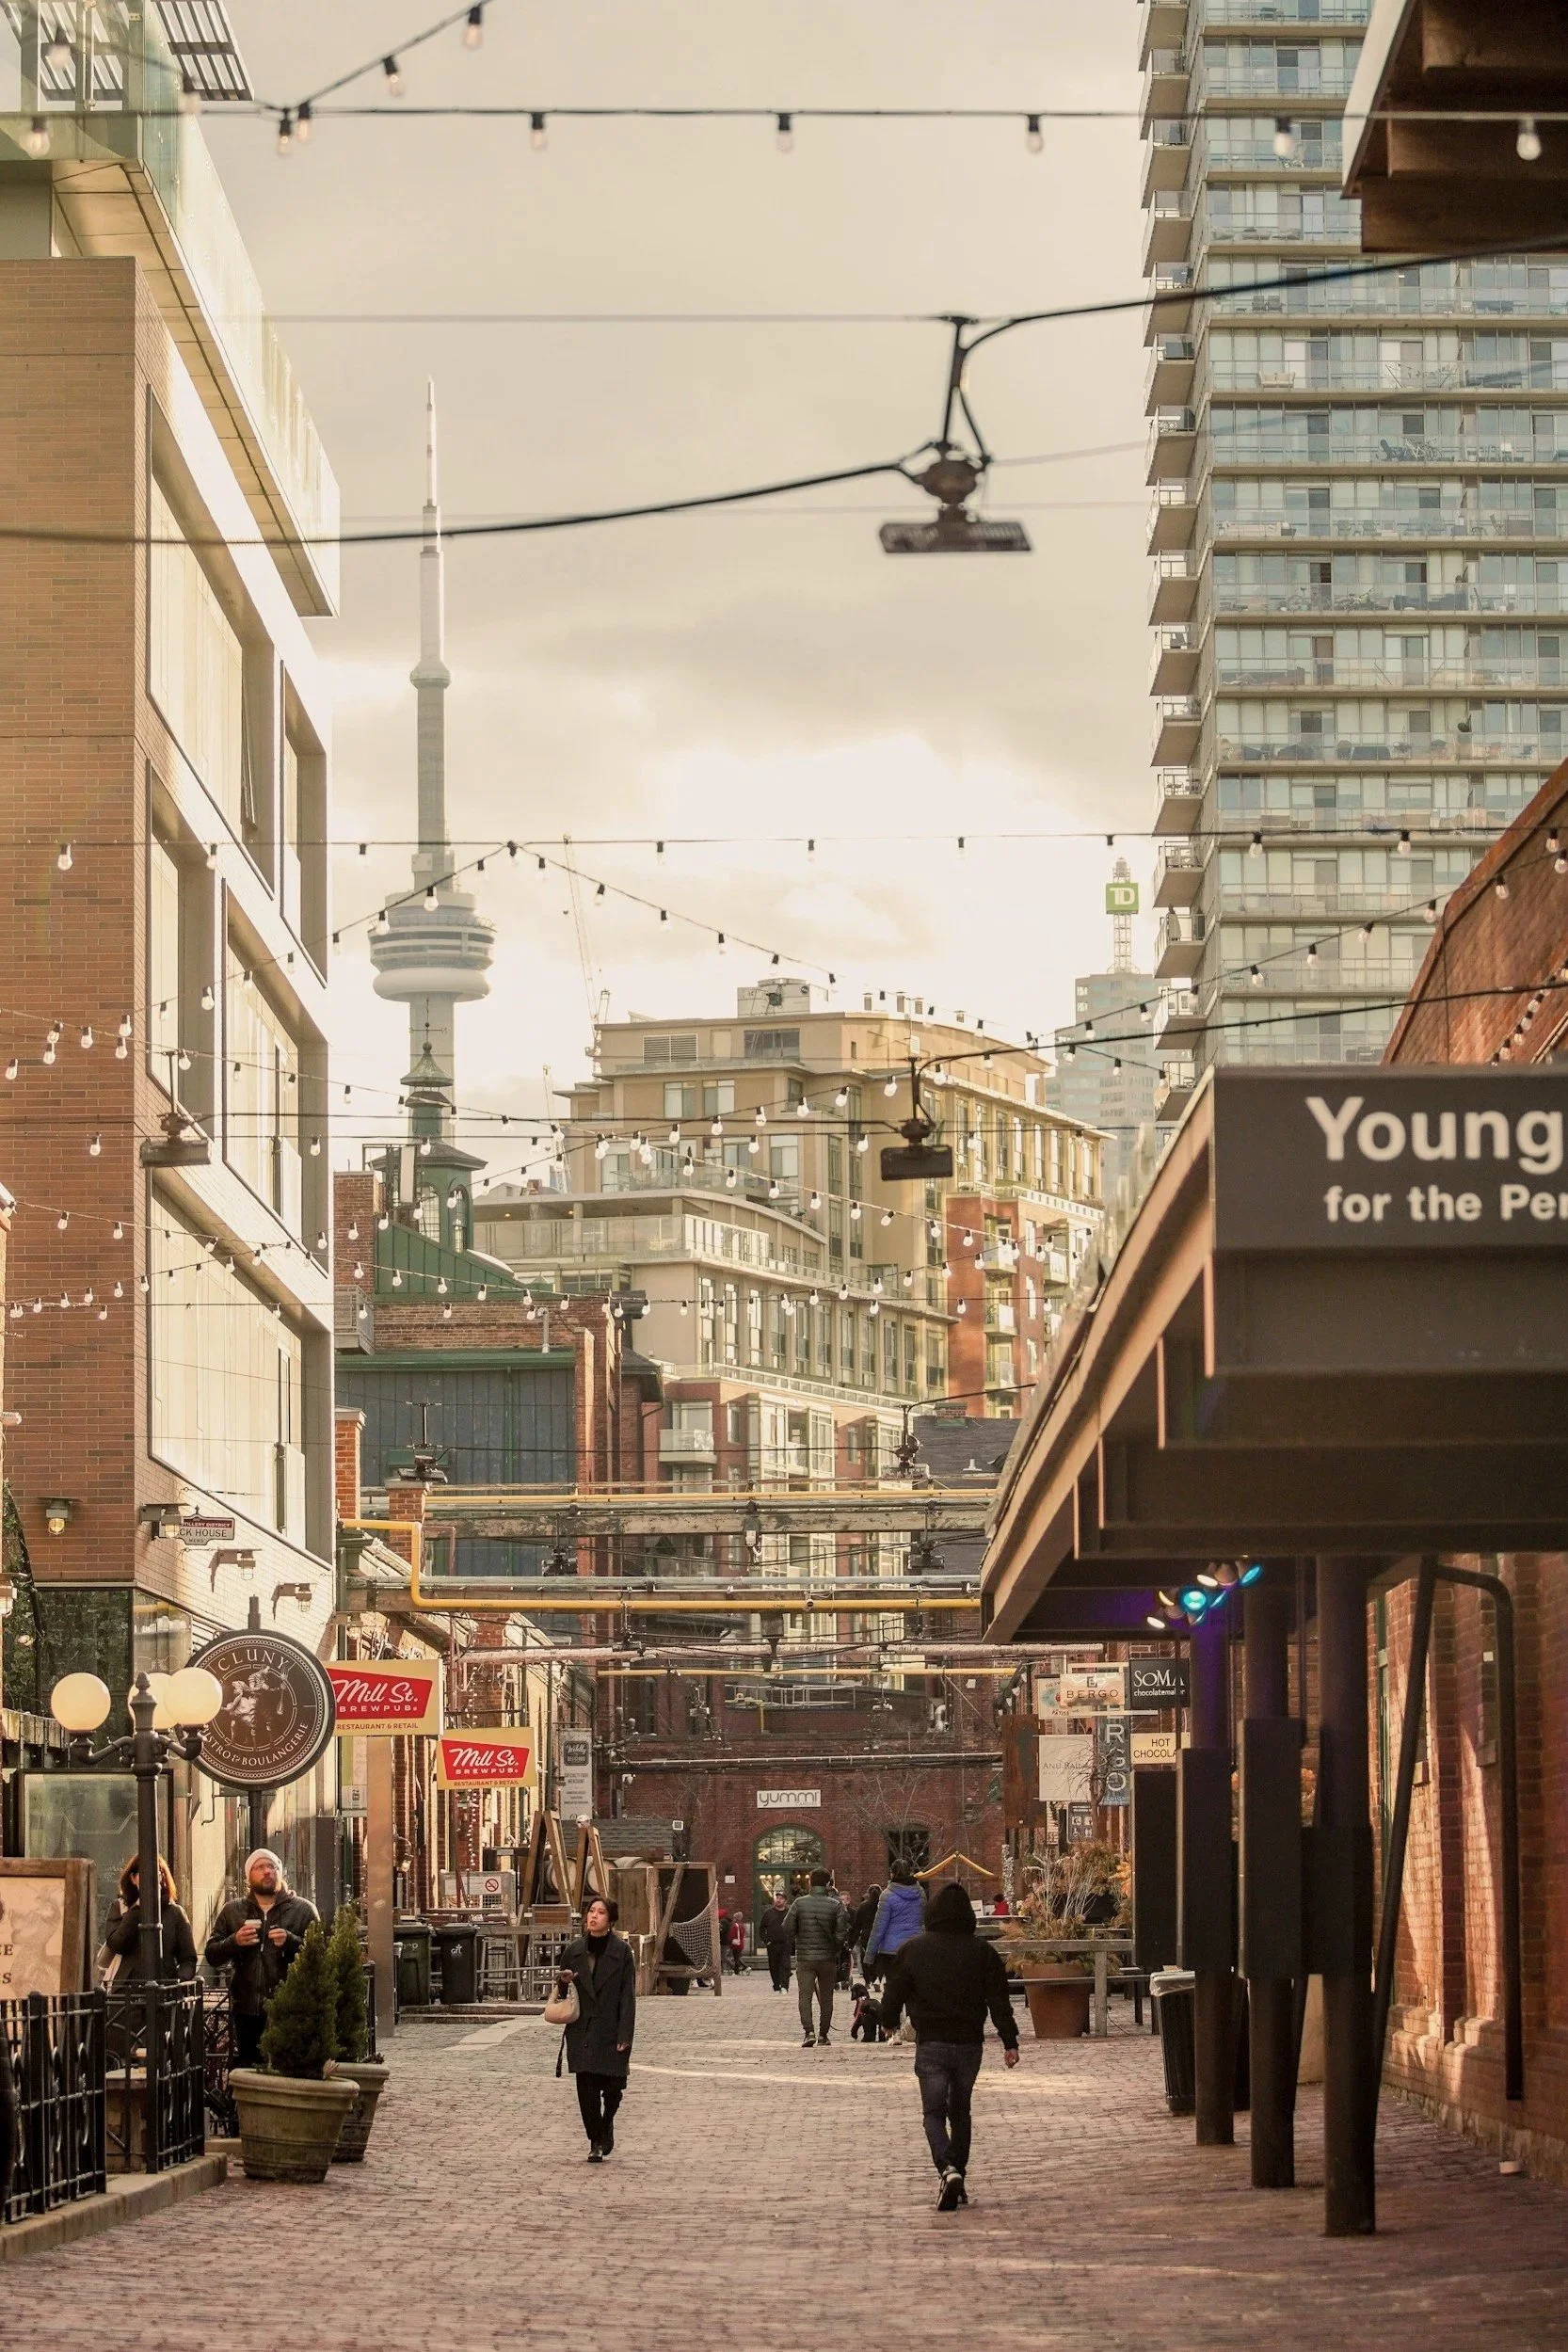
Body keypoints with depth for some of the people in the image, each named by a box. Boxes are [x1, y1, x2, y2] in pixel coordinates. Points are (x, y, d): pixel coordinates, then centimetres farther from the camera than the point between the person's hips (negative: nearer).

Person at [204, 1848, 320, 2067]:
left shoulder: (303, 1910, 7)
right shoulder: (232, 1911, 15)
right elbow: (212, 1956, 10)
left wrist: (290, 1942, -18)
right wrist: (235, 1941, -9)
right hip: (247, 2010, 3)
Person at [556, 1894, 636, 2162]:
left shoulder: (621, 1951, -3)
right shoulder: (574, 1951, 7)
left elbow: (628, 1995, -5)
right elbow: (561, 1990, 18)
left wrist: (624, 2036, -12)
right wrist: (563, 1981, -8)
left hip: (610, 2031, -2)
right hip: (582, 2031, 2)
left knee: (612, 2085, 0)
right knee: (586, 2088, -2)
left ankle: (607, 2123, 31)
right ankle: (596, 2142, 10)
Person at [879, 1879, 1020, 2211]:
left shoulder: (912, 1950, -4)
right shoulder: (982, 1951, -1)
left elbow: (894, 1994, 3)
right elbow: (999, 2000, -2)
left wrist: (890, 2022, 23)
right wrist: (1010, 2042, 3)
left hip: (931, 2044, -2)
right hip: (970, 2043, 2)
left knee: (934, 2113, 0)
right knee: (960, 2112, 17)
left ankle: (948, 2170, -24)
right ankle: (958, 2177, 20)